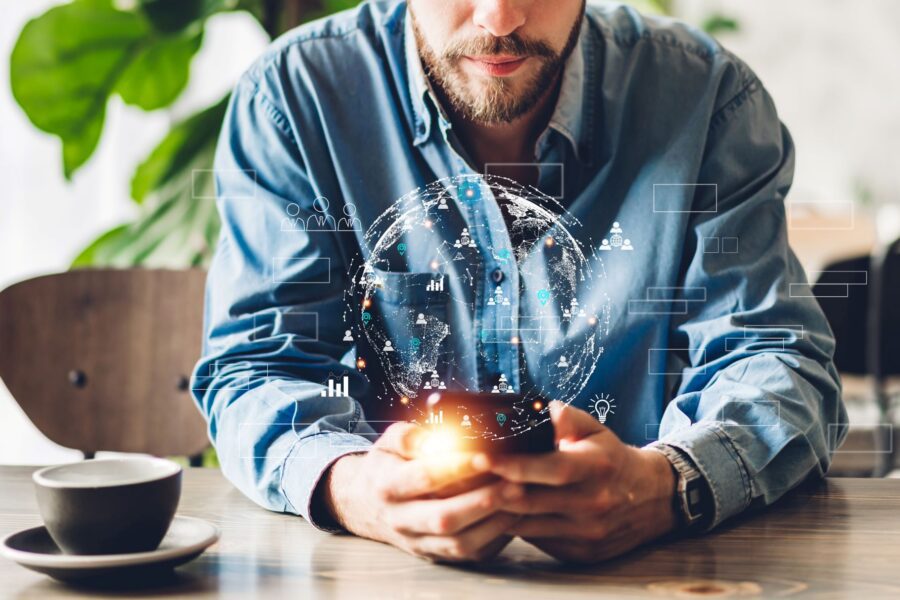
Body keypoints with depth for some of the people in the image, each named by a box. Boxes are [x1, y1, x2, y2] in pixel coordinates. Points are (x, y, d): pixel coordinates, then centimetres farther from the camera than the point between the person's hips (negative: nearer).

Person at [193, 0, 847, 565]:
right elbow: (256, 366, -9)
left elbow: (777, 358, -8)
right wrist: (349, 489, -32)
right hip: (385, 569, 0)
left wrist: (663, 488, -31)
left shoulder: (709, 95, -6)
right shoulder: (292, 96, -7)